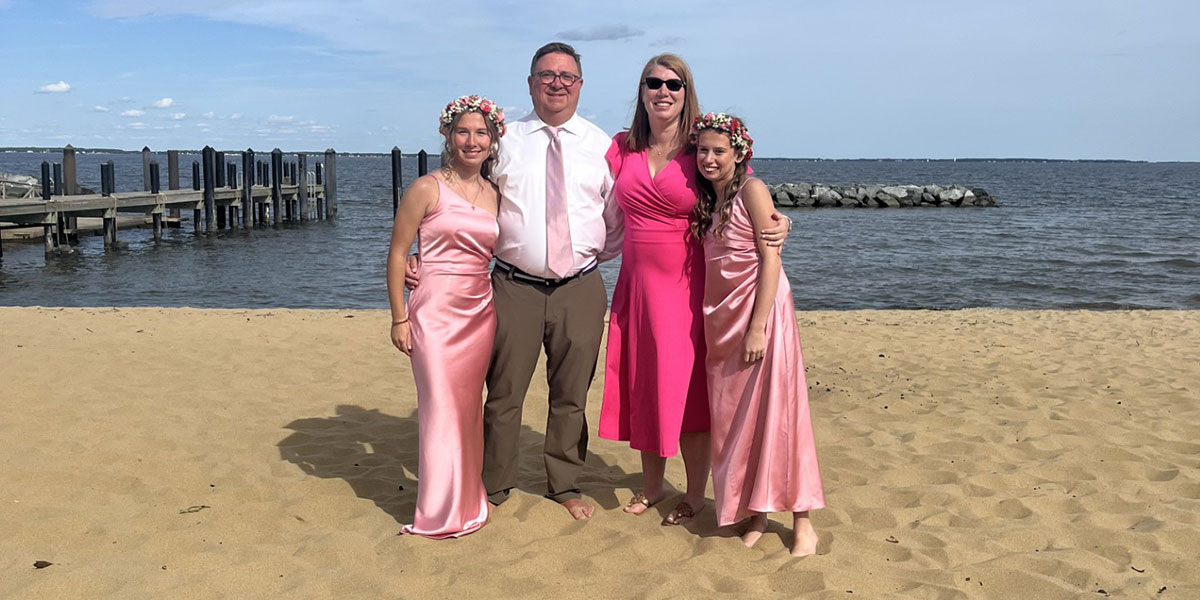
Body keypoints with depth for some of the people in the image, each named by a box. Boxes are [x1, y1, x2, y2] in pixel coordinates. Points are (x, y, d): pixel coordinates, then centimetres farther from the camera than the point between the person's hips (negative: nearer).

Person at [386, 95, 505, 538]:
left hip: (480, 314, 5)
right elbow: (397, 253, -5)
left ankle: (468, 500, 26)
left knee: (469, 409, 12)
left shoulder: (496, 196, 10)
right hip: (436, 313, -5)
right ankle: (441, 513, 12)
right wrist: (399, 318, -8)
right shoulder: (427, 189, -5)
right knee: (442, 410, -1)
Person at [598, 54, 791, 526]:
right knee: (640, 383, 11)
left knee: (687, 388, 1)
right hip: (637, 283, 4)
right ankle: (651, 483, 31)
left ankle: (695, 494, 19)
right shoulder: (622, 148, 6)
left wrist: (778, 223, -18)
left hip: (687, 284, -4)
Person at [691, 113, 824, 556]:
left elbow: (770, 258, -13)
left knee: (773, 412, -5)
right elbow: (711, 266, 13)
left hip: (759, 312, -7)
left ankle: (802, 523, 4)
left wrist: (758, 327, -19)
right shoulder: (708, 199, 14)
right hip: (722, 319, 7)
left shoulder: (751, 189, -7)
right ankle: (755, 514, 19)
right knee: (732, 417, 7)